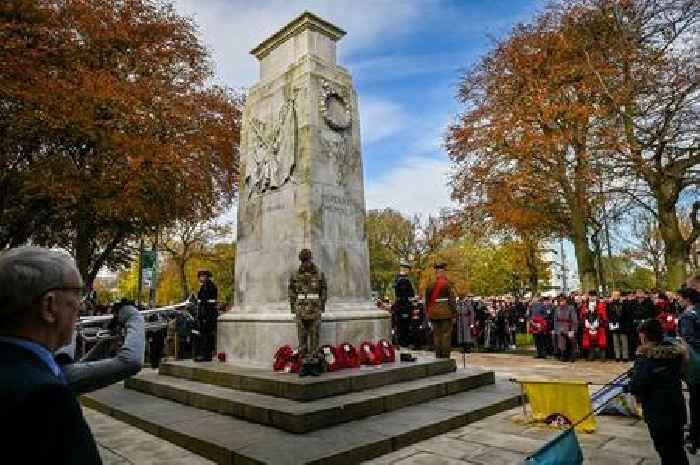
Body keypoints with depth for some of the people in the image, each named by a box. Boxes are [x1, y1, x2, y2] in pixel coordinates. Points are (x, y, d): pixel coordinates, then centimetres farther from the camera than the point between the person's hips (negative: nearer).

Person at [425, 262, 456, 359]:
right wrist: (454, 312, -3)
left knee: (436, 335, 10)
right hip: (446, 313, -5)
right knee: (446, 334, 1)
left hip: (434, 313, 5)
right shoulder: (447, 284, -9)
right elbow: (451, 299, -11)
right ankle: (445, 356, 1)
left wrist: (429, 312, 20)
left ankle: (438, 356, 14)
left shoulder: (430, 285, 7)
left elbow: (427, 300, 12)